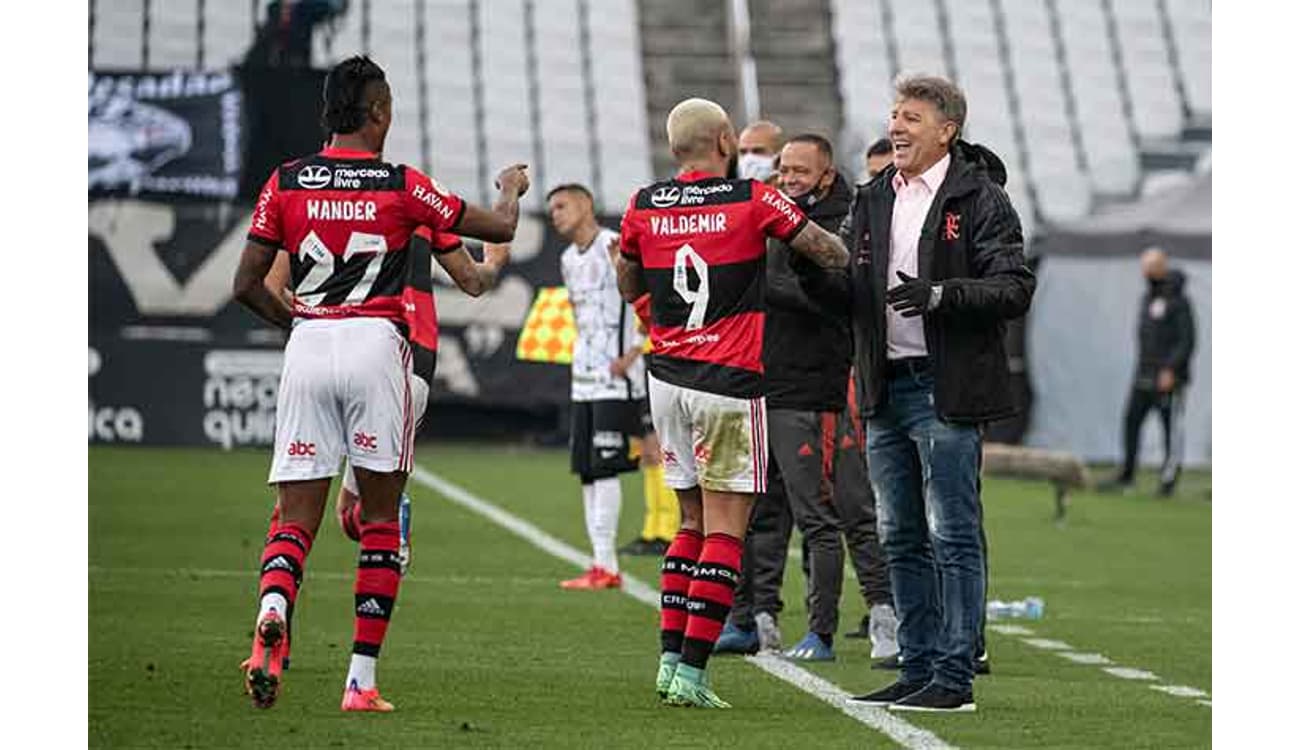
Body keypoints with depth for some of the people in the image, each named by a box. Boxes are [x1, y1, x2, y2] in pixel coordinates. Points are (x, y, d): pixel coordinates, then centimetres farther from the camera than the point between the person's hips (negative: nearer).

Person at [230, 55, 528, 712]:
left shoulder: (285, 183, 4)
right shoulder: (401, 185, -1)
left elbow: (247, 285, 4)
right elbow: (500, 229, 9)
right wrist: (513, 187, 31)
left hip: (307, 345, 2)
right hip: (376, 345, -2)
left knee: (296, 519, 4)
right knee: (381, 521, 8)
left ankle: (272, 610, -29)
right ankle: (361, 682, 5)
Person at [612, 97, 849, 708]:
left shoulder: (643, 208, 4)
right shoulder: (753, 201, -7)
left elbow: (628, 288, 19)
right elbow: (828, 251, 3)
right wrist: (849, 257, 23)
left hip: (667, 380, 5)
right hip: (729, 383, -5)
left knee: (693, 522, 17)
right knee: (725, 530, -3)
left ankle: (670, 657, 12)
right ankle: (691, 672, -9)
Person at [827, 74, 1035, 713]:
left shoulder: (980, 199, -5)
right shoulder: (873, 200, 15)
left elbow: (1015, 289, -11)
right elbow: (847, 287, 19)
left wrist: (941, 294, -23)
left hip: (946, 389, -7)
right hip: (886, 389, 7)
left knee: (954, 535, -6)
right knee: (902, 539, 11)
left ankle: (954, 677, -4)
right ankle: (917, 670, 18)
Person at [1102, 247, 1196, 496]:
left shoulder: (1178, 301, -9)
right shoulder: (1148, 298, 16)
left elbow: (1187, 340, -13)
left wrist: (1171, 370, -19)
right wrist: (1143, 368, 18)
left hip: (1168, 379, -8)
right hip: (1144, 376, 8)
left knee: (1172, 428, -3)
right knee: (1131, 420, 1)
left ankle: (1169, 480, 0)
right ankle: (1126, 475, 5)